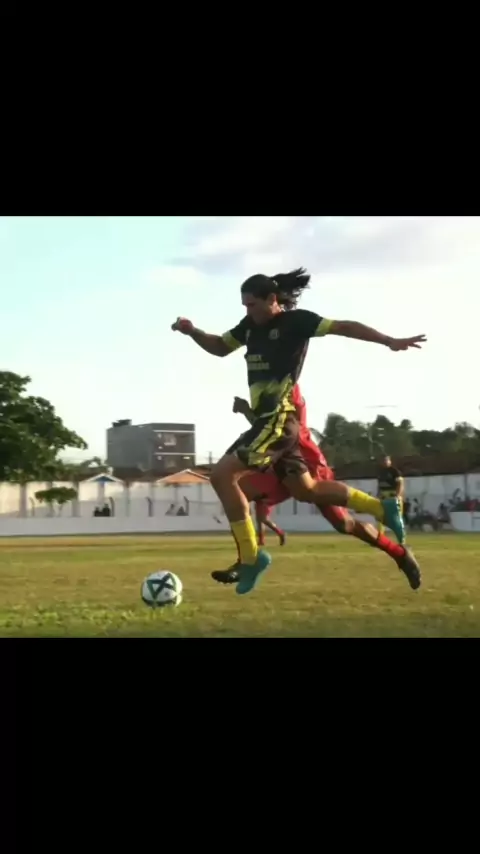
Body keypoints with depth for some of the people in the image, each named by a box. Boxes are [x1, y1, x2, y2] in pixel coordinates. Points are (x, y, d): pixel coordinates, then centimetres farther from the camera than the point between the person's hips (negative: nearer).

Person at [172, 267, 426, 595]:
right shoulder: (251, 325, 15)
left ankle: (250, 557, -8)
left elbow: (345, 327, -10)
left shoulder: (295, 320, -7)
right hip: (269, 419, 9)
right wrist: (192, 331, 7)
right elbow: (219, 347, 26)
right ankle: (383, 508, 26)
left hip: (279, 419, -9)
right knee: (306, 489, 17)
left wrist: (391, 341, -17)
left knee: (222, 474, -15)